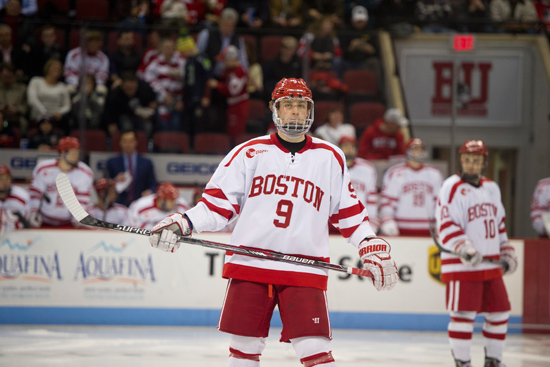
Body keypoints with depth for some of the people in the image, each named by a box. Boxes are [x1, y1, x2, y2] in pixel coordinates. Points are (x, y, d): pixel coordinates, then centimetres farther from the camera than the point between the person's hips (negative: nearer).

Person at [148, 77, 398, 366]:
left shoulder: (330, 158, 10)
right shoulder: (250, 153, 6)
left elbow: (349, 212, 15)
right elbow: (218, 203, 6)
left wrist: (375, 250, 4)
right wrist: (181, 223, -8)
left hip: (304, 270, 0)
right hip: (249, 265, 1)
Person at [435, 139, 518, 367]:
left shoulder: (491, 188, 16)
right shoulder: (452, 188, -8)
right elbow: (446, 226, -16)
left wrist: (506, 253, 21)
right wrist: (463, 248, -29)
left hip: (491, 265, 7)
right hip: (461, 265, -7)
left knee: (499, 312, 9)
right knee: (463, 314, -9)